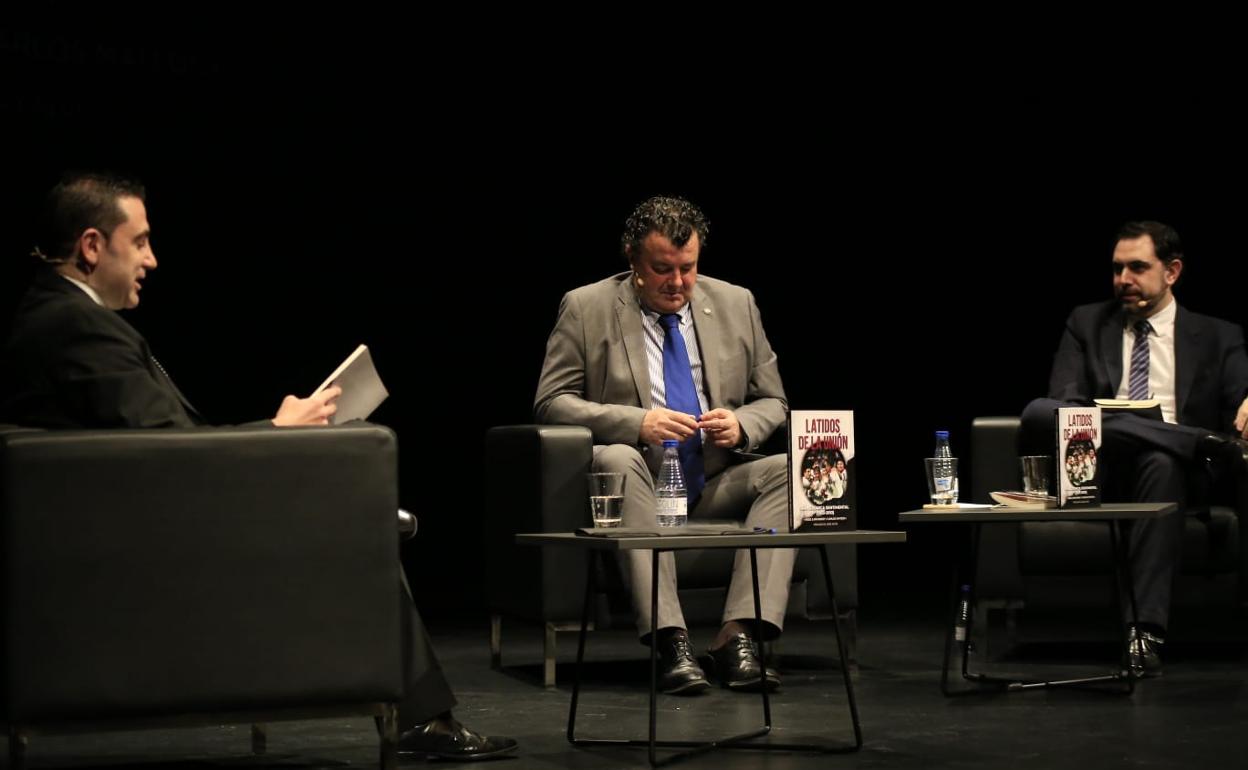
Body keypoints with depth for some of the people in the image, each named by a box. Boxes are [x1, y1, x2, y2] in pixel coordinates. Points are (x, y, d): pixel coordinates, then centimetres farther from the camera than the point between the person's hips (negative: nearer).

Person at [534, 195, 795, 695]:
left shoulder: (736, 305, 10)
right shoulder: (587, 309, 0)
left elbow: (773, 403, 14)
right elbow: (551, 402, -5)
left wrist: (741, 425, -11)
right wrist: (636, 423, -21)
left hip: (714, 485, 3)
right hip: (638, 484, -3)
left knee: (787, 471, -24)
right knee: (617, 459, -36)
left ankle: (739, 634, -33)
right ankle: (670, 641, -43)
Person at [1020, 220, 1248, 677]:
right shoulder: (1087, 324, 20)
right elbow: (1065, 399, 7)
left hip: (1173, 463, -1)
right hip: (1097, 467, 1)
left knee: (1161, 464, -40)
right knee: (1038, 413, -31)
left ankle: (1146, 631, -46)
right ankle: (1211, 444, -34)